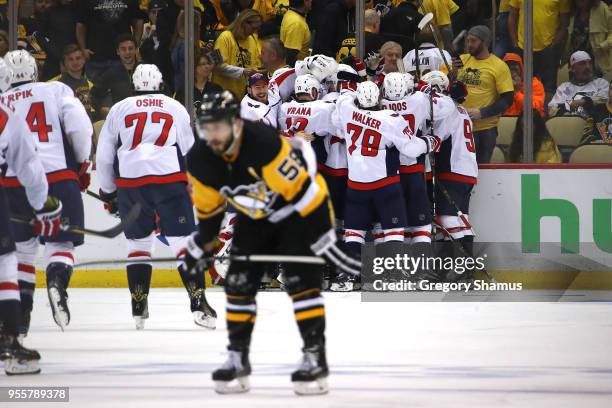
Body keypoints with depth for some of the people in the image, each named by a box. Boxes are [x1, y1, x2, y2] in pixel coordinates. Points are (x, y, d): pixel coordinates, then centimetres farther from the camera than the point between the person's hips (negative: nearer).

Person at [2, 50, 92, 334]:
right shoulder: (56, 91, 7)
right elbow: (80, 128, -5)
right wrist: (82, 164, 8)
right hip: (58, 177, -2)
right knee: (60, 243, 5)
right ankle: (57, 281, -27)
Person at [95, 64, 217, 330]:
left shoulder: (118, 110, 17)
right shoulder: (176, 109, 16)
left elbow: (103, 156, 17)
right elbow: (190, 150, 17)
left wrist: (108, 193, 27)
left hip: (130, 183, 1)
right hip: (170, 179, -1)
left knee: (138, 242, 15)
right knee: (183, 241, 0)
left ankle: (139, 308, 10)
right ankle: (198, 303, -10)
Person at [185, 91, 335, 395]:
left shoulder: (264, 143, -36)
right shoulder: (200, 161, -14)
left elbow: (301, 187, -31)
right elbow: (209, 206, 5)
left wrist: (323, 233, -30)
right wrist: (202, 242, 10)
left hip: (298, 209, -6)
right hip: (255, 217, 6)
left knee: (301, 281, -16)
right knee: (239, 282, 0)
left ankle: (315, 356, -11)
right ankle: (237, 358, 11)